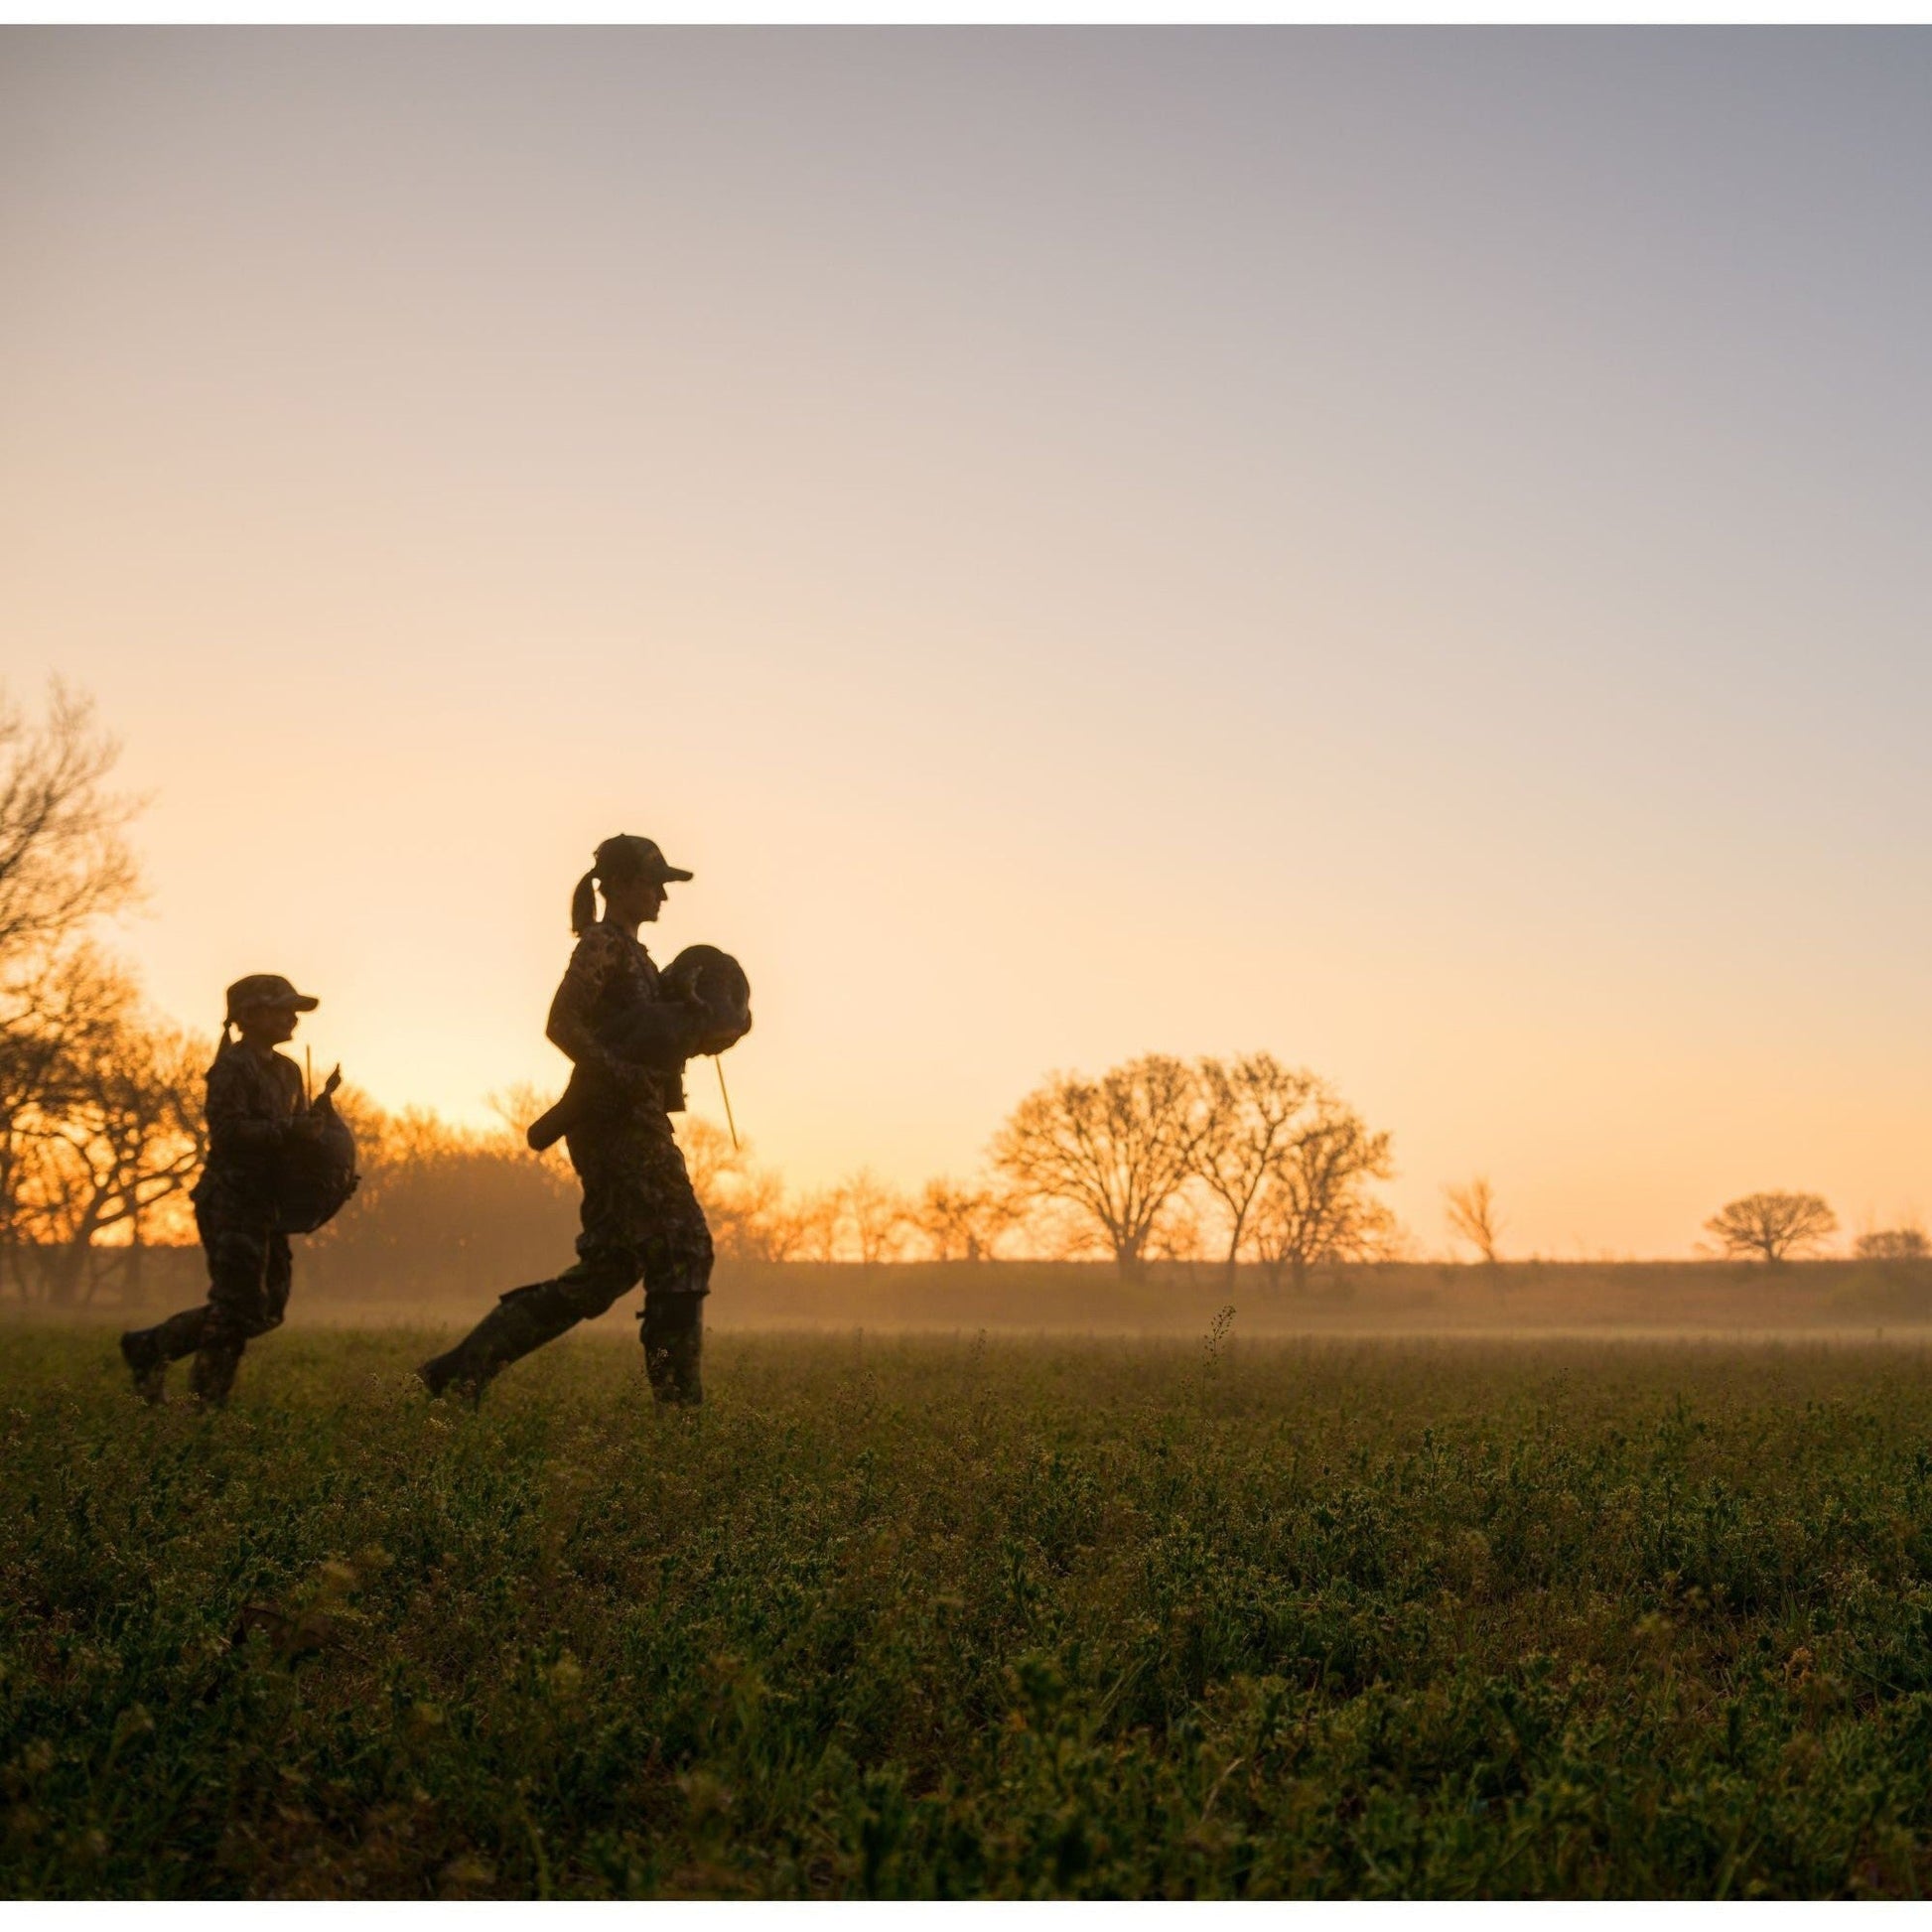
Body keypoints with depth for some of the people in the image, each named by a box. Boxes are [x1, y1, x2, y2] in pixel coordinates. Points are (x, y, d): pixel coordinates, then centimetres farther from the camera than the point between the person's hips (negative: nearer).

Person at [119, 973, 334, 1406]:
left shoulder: (286, 1070, 17)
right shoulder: (233, 1067, -11)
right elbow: (228, 1130, -21)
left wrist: (317, 1111, 3)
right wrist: (287, 1130, -23)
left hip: (264, 1203, 9)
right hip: (232, 1199, -9)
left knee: (267, 1309, 11)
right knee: (238, 1306, -7)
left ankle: (149, 1347, 22)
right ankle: (208, 1399, 5)